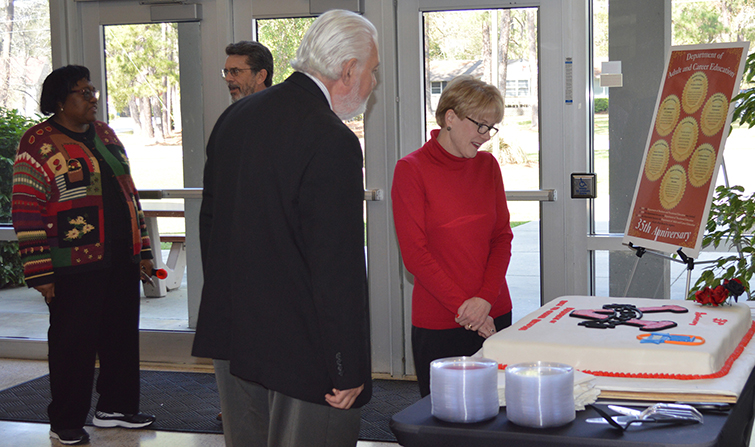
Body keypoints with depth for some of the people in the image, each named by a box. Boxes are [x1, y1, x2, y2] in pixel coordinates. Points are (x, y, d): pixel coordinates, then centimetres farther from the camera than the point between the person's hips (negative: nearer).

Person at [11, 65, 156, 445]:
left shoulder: (105, 135, 14)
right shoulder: (39, 144, -8)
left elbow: (128, 193, 20)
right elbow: (26, 212, -10)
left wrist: (142, 250, 17)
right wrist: (40, 273, -14)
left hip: (122, 260, 7)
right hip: (76, 267, -7)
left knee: (121, 335, 13)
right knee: (74, 342, 1)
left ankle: (115, 406, 28)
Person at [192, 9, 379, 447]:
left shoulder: (235, 116, 7)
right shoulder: (332, 141, -19)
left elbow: (210, 220, 15)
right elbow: (337, 270, -21)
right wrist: (348, 370, -15)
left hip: (231, 335, 8)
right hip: (301, 350, -8)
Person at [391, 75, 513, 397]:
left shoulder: (487, 165, 9)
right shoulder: (411, 170, -7)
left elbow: (502, 237, 7)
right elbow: (415, 253, -9)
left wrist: (486, 298, -9)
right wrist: (462, 307, -13)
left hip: (495, 313, 4)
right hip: (439, 322, -4)